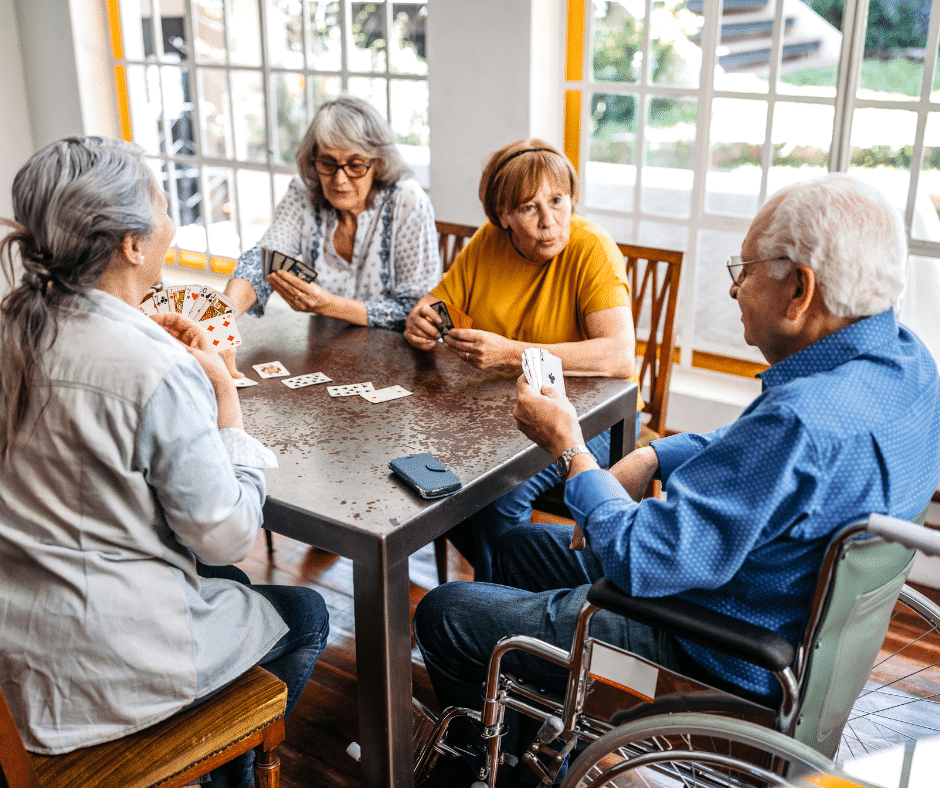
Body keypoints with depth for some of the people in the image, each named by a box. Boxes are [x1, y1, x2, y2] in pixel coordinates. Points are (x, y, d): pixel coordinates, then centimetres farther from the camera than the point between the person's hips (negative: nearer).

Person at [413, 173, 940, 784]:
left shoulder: (805, 422, -37)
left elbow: (638, 561, -31)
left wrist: (571, 448, -16)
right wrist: (654, 456, -2)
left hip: (724, 661, -10)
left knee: (444, 614, 2)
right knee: (517, 549, 25)